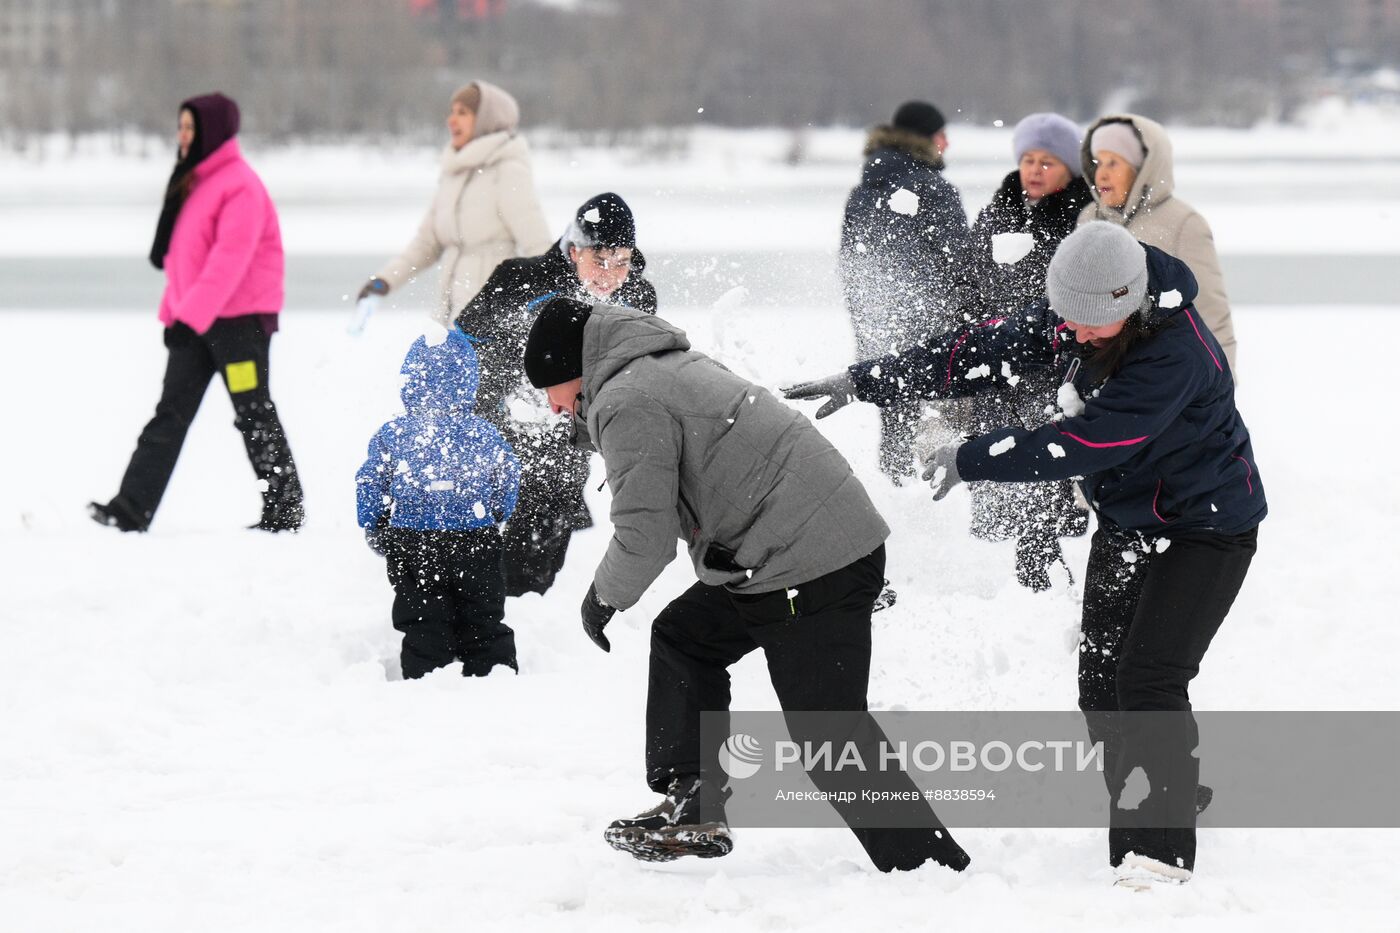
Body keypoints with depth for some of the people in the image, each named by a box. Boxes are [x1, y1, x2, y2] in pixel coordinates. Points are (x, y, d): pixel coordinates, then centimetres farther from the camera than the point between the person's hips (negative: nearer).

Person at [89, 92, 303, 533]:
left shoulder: (240, 185, -15)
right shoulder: (192, 182, 15)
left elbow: (230, 258, -23)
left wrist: (191, 315, -28)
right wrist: (172, 313, 16)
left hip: (239, 318, -9)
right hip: (194, 318, 9)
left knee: (255, 416, -1)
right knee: (170, 414, 2)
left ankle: (285, 511, 10)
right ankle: (131, 510, -4)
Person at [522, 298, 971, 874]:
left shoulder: (628, 402, -12)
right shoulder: (673, 367, 20)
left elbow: (646, 536, -16)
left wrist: (603, 596, 0)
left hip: (813, 567, -11)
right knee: (684, 634, 22)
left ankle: (932, 866, -10)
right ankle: (694, 812, 19)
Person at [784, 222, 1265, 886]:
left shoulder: (1174, 357, -34)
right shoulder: (1078, 313, -9)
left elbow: (1079, 445, -34)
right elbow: (991, 348, -3)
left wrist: (969, 460, -26)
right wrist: (863, 383, -7)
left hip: (1203, 529, -8)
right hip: (1125, 524, 8)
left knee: (1147, 681, -19)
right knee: (1101, 687, 6)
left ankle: (1161, 854, -16)